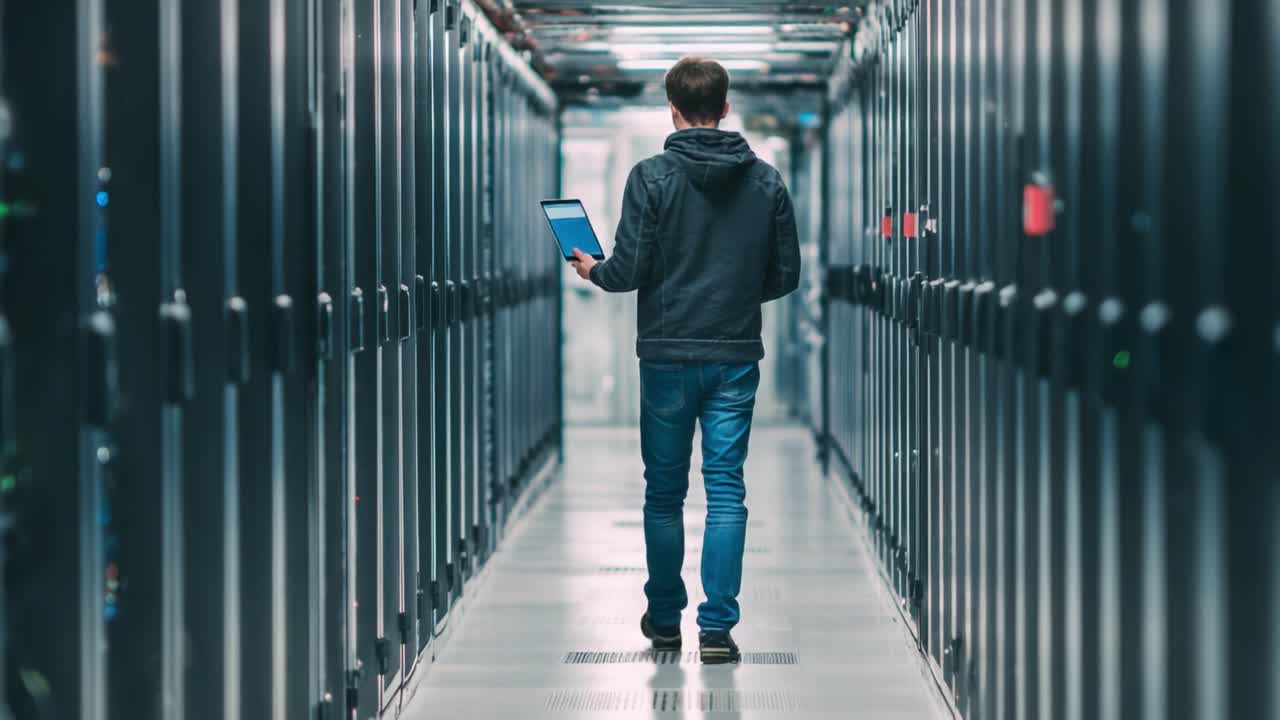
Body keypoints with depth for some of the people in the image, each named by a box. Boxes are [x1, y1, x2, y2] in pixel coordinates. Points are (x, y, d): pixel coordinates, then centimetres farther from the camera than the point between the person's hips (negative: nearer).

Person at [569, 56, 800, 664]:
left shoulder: (652, 177, -10)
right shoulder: (766, 181, 1)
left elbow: (629, 270, -12)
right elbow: (785, 276, 4)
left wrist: (593, 270, 10)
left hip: (668, 356, -2)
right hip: (737, 357, 2)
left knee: (664, 492, 11)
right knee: (726, 490, 3)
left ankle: (664, 617, 22)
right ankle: (716, 627, -2)